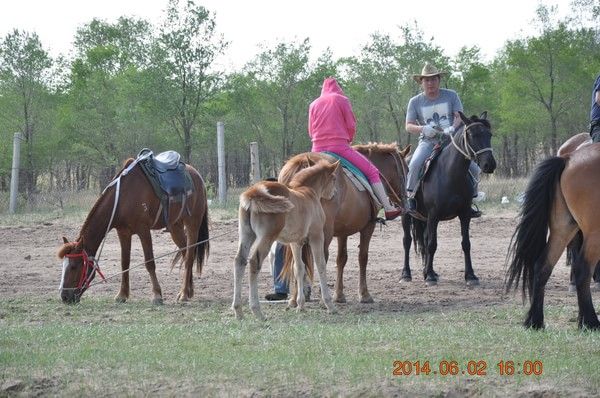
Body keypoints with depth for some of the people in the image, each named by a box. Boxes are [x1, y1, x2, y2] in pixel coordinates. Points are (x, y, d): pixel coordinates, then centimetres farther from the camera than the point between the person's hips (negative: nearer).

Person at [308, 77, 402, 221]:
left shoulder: (314, 104, 15)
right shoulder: (342, 100, 4)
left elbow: (311, 131, 15)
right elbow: (351, 126, 3)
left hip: (317, 149, 4)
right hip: (339, 146, -4)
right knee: (372, 171, 2)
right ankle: (388, 209, -4)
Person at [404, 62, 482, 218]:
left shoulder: (451, 96, 6)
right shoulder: (415, 102, 6)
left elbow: (459, 116, 0)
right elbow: (409, 126, 2)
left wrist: (452, 128, -22)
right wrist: (422, 128, -19)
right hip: (428, 141, -1)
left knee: (474, 168, -12)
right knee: (415, 164, -30)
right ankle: (410, 197, -11)